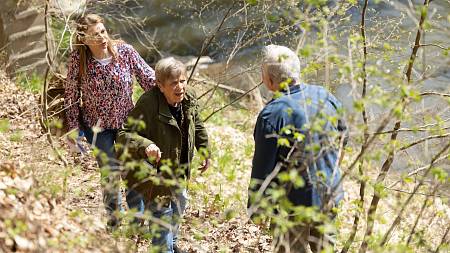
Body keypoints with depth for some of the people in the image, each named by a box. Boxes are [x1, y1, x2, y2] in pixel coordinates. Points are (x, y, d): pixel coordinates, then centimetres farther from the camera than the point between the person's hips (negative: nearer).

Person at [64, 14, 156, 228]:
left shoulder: (124, 51, -16)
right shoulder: (77, 59, -17)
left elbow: (149, 79, -8)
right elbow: (71, 94, -7)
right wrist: (74, 127, -7)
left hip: (127, 121, 2)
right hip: (97, 126, -1)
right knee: (110, 174, 1)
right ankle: (114, 222, 25)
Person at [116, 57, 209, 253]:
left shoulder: (189, 101, -9)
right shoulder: (148, 104, -33)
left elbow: (197, 127, 12)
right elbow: (124, 135, -36)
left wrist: (204, 152, 17)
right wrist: (145, 146, -53)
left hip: (177, 171, 8)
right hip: (154, 173, -8)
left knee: (178, 204, 26)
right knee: (162, 212, -6)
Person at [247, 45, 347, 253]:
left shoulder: (272, 114, -23)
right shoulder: (326, 96, -3)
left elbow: (263, 168, -18)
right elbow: (341, 139, 11)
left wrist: (256, 209, -6)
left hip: (293, 204, -6)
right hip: (330, 196, 6)